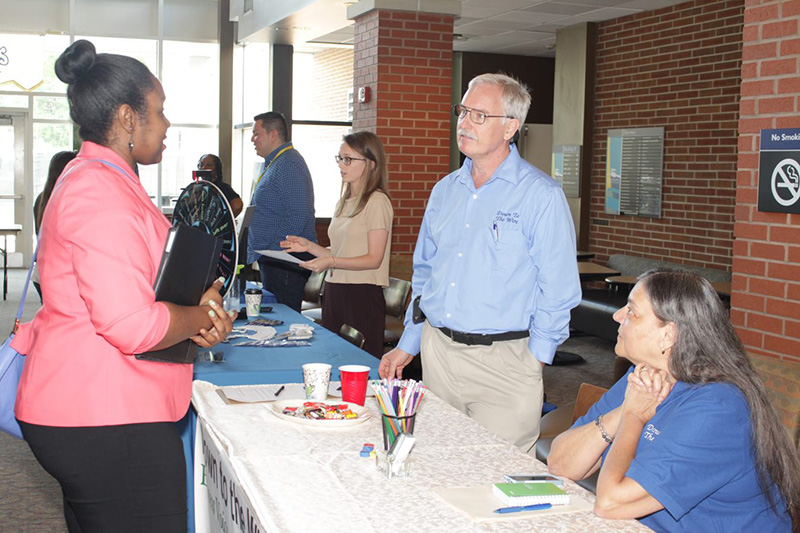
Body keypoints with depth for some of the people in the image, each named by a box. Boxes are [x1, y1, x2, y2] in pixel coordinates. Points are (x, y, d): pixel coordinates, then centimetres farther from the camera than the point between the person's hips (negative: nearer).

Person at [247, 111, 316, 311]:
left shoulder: (288, 165, -15)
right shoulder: (273, 164, 20)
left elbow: (298, 215, -24)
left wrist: (273, 250, -21)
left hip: (286, 260, -11)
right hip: (272, 258, 11)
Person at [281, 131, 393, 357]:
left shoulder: (377, 201, -9)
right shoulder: (344, 202, 17)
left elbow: (374, 259, -13)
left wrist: (330, 262, -22)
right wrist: (310, 246, 8)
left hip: (363, 296, -8)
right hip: (334, 293, 8)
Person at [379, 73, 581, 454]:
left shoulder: (541, 195, -8)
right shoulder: (445, 190, 12)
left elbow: (557, 290, -8)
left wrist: (534, 361, -11)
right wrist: (407, 345, 15)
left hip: (502, 362, -5)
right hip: (436, 351, 6)